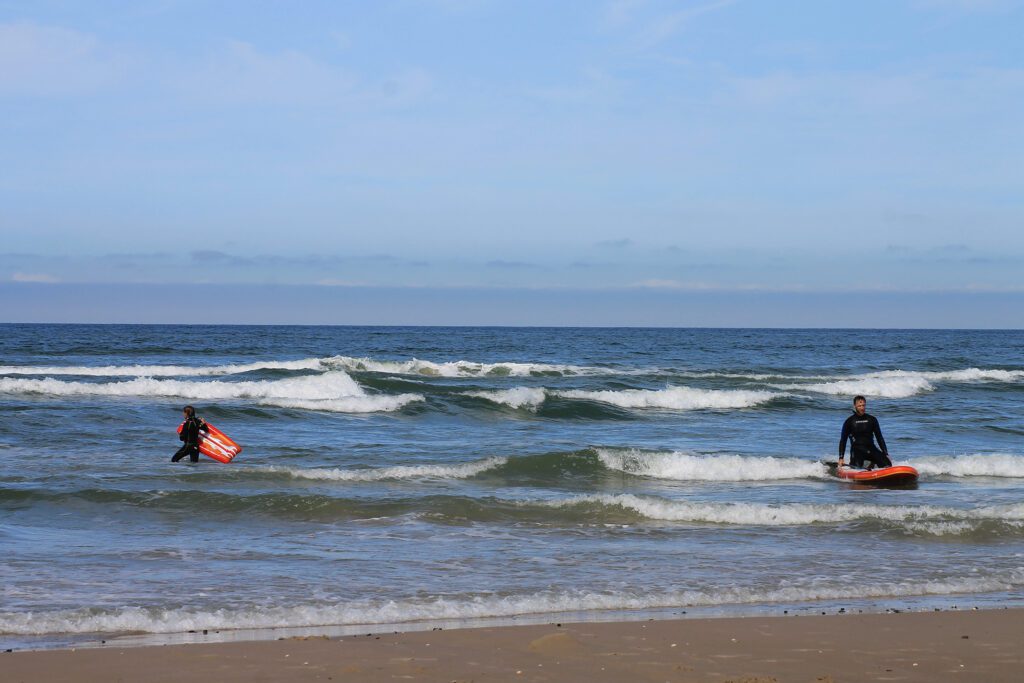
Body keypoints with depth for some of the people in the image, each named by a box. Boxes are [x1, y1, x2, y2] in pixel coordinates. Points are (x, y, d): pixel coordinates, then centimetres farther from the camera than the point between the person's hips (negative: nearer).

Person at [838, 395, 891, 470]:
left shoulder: (872, 419, 11)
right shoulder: (849, 421, 4)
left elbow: (879, 438, 14)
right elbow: (843, 441, 6)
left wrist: (886, 454, 5)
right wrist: (841, 458, -3)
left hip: (871, 448, 3)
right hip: (857, 449, -3)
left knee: (887, 464, -18)